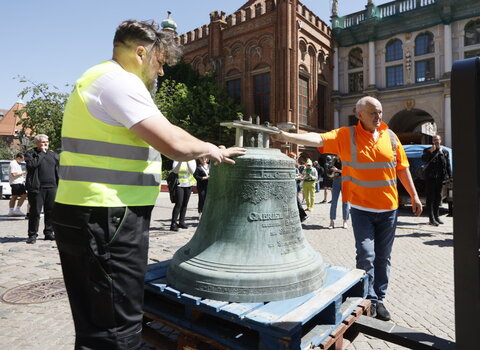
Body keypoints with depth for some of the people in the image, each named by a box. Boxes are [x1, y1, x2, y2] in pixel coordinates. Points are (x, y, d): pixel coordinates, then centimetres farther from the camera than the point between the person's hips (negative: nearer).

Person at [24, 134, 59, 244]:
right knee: (35, 212, -1)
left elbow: (58, 169, 16)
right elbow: (32, 164, -17)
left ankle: (49, 233, 17)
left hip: (51, 187, 4)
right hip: (37, 187, -4)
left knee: (50, 211, 7)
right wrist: (42, 153, -9)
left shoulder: (53, 154, 15)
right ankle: (32, 235, 7)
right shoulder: (30, 153, 3)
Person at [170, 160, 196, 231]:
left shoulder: (192, 161, 4)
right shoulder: (177, 160, -3)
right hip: (179, 184, -4)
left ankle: (181, 222, 20)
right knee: (178, 203, -13)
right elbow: (175, 171, -16)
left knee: (185, 204, 9)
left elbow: (192, 171, -11)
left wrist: (188, 162, -22)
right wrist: (180, 161, -26)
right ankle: (173, 224, -10)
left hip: (188, 185, 4)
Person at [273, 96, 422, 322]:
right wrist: (288, 137, -34)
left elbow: (402, 168, 10)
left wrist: (414, 196, 13)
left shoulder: (390, 136, 4)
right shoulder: (347, 135, -6)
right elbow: (318, 139, -20)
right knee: (366, 255, -2)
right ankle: (369, 300, 17)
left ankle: (379, 298, 29)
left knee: (383, 256, 13)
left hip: (388, 207, 4)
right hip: (362, 208, -3)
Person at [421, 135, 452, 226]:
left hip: (440, 177, 4)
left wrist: (449, 176, 7)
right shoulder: (428, 150, 1)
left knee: (438, 197, 12)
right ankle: (431, 219, -2)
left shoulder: (445, 152, 11)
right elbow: (424, 159, -15)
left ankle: (436, 216, 24)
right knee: (430, 198, -3)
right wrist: (430, 152, -27)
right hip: (430, 177, -4)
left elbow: (448, 165, 11)